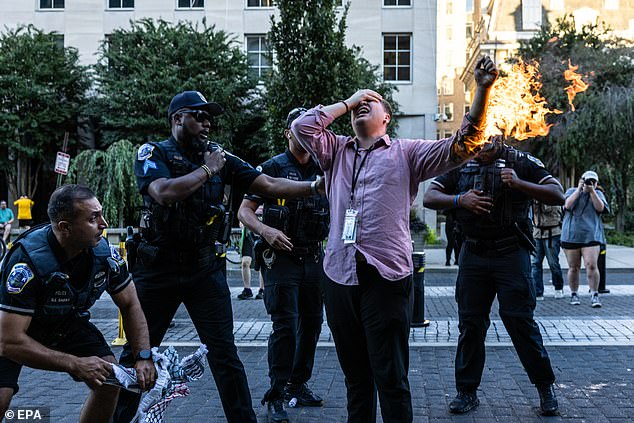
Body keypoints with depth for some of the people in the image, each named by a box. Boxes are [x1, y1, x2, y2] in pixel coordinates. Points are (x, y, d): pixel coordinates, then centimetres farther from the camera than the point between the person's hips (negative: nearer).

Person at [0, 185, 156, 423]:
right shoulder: (27, 260, -36)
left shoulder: (104, 252, -21)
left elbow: (130, 305, -6)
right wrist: (75, 364, -36)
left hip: (67, 323, 5)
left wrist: (144, 357, -19)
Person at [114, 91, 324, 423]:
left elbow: (270, 185, 0)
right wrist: (207, 170, -13)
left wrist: (316, 186, -8)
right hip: (158, 268, -2)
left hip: (205, 269, 2)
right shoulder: (153, 153, -4)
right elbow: (165, 193, -24)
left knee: (224, 353, 2)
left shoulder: (219, 157, 5)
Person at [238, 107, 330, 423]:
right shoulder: (272, 168, -2)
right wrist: (264, 230, -23)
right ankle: (276, 396, 0)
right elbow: (244, 210, -4)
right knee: (285, 325, -10)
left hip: (313, 258, 6)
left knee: (312, 323, 11)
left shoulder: (323, 170, 11)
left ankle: (298, 384, 27)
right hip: (281, 258, -5)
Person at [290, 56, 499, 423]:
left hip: (386, 277, -4)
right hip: (340, 275, 4)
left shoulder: (406, 153, 6)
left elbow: (463, 145, -3)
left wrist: (482, 90, -13)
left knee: (390, 376, 0)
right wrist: (346, 102, 10)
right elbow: (302, 127, 4)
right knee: (355, 374, 16)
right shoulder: (336, 151, 16)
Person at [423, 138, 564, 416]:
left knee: (520, 320, -3)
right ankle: (466, 391, 16)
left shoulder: (521, 162, 2)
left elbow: (558, 195, -6)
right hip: (473, 255, 3)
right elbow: (429, 198, 3)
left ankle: (545, 386, 15)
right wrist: (459, 200, -16)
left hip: (511, 255, -3)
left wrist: (520, 184, -21)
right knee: (470, 323, 5)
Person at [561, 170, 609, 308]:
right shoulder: (571, 191, 11)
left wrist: (592, 191, -10)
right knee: (573, 267, 4)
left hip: (591, 236, 0)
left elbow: (600, 208, -4)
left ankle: (594, 295, -5)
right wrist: (579, 189, -7)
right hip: (571, 235, 0)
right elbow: (567, 205, -8)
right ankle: (574, 294, 16)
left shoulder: (598, 194, 13)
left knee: (591, 266, -13)